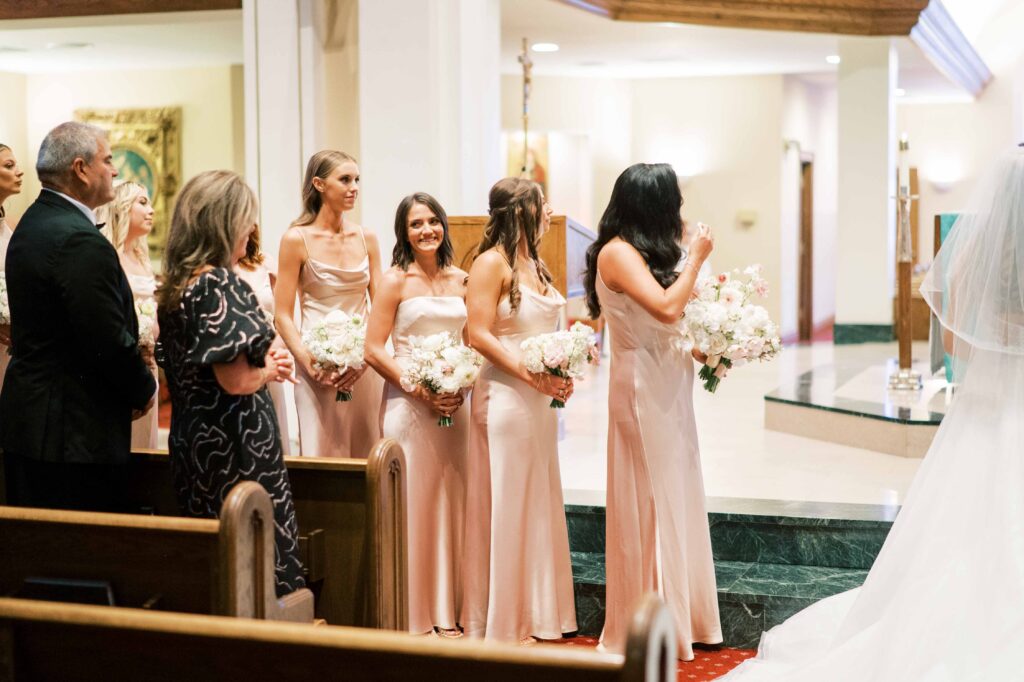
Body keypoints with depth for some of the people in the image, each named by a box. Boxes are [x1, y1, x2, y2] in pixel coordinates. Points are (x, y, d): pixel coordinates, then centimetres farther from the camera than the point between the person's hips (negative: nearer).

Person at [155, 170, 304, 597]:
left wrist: (261, 360, 14)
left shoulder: (174, 286, 9)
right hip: (235, 443, -9)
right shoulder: (220, 283, -17)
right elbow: (235, 379, -22)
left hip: (191, 441, 9)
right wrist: (271, 370, -1)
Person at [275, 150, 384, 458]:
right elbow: (283, 317, -4)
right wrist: (308, 361, -17)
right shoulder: (297, 239, -3)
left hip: (365, 367, 4)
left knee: (367, 455, 7)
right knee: (323, 455, -1)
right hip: (320, 370, -3)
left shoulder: (366, 239, 7)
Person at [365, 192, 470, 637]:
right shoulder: (396, 280, -3)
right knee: (412, 504, -1)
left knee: (450, 503, 8)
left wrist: (461, 388, -2)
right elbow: (374, 350, -7)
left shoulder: (460, 281, 10)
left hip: (453, 406, 4)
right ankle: (413, 614, 9)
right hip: (408, 405, -4)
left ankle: (446, 610, 17)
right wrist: (420, 390, -14)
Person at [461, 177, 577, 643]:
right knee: (507, 507, -1)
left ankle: (536, 613, 23)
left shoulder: (534, 264, 15)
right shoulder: (491, 263, -10)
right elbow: (479, 334, -16)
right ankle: (503, 623, 9)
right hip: (505, 397, -8)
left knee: (539, 504, 13)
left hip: (539, 399, 8)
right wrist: (530, 374, -21)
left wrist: (559, 376, 5)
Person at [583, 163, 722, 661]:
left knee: (675, 498, 13)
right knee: (650, 502, -2)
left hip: (668, 383, 9)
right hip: (642, 386, -9)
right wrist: (695, 259, -14)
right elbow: (666, 308, -25)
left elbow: (668, 318, 12)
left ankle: (681, 616, 23)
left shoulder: (644, 252, 12)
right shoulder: (618, 252, -14)